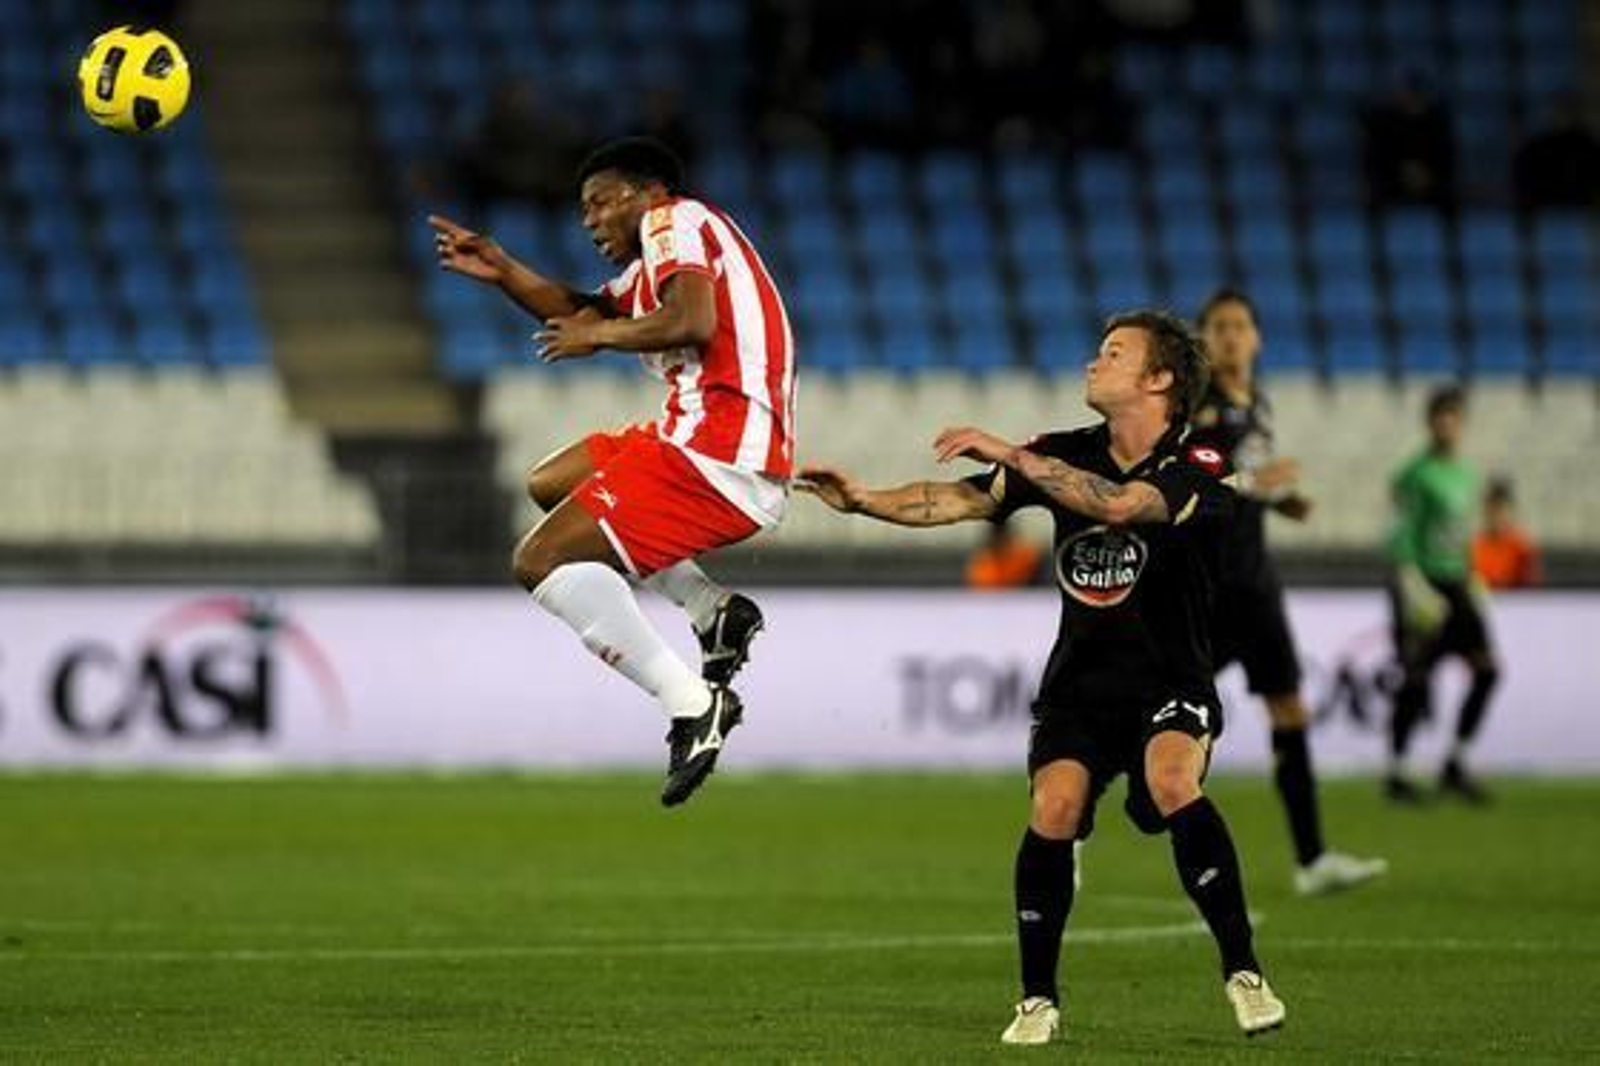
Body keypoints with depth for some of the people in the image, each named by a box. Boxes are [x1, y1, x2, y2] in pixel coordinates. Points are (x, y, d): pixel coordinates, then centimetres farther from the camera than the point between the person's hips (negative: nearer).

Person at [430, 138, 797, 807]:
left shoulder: (677, 222, -4)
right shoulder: (654, 260, 26)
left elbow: (692, 322, -21)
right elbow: (584, 312, 36)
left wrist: (598, 335, -7)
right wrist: (503, 271, 24)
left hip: (719, 455, -10)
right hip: (713, 444, 10)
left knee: (541, 562, -12)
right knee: (549, 487, 27)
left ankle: (692, 706, -18)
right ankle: (714, 611, 10)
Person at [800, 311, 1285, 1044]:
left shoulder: (1196, 473, -12)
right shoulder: (1067, 456, 6)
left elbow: (1120, 504, -32)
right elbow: (962, 501, 0)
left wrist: (1011, 455, -31)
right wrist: (861, 500, -13)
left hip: (1170, 683, -4)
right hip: (1078, 682, 4)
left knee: (1173, 784, -32)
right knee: (1055, 810, -21)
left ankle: (1242, 972, -21)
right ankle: (1038, 1000, -6)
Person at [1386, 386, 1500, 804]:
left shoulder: (1464, 473, 14)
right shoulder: (1417, 474, -10)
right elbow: (1403, 536, -14)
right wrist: (1415, 588, -22)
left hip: (1455, 585, 7)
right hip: (1423, 581, -7)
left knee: (1486, 669, -5)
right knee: (1415, 681, -4)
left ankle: (1455, 765, 3)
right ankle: (1396, 773, 9)